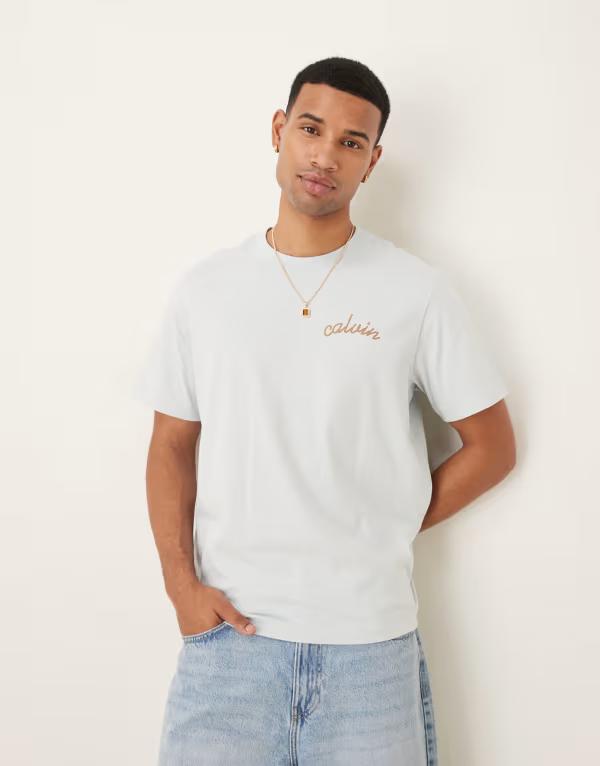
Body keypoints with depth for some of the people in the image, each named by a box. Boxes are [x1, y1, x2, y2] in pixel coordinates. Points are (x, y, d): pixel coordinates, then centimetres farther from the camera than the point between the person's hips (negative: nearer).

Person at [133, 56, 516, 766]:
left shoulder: (418, 292, -3)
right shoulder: (203, 287, 3)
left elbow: (491, 448, 3)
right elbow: (172, 446, 7)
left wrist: (384, 534, -1)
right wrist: (182, 585, -3)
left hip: (368, 635, -1)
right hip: (228, 629, 1)